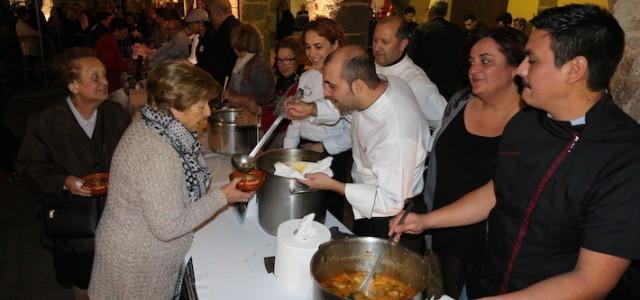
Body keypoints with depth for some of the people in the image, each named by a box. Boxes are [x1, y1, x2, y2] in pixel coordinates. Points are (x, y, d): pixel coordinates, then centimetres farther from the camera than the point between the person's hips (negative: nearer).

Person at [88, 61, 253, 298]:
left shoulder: (150, 127, -4)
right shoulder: (156, 153, -32)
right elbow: (169, 226, -28)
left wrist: (210, 189, -4)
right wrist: (222, 197, -21)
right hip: (136, 264, -8)